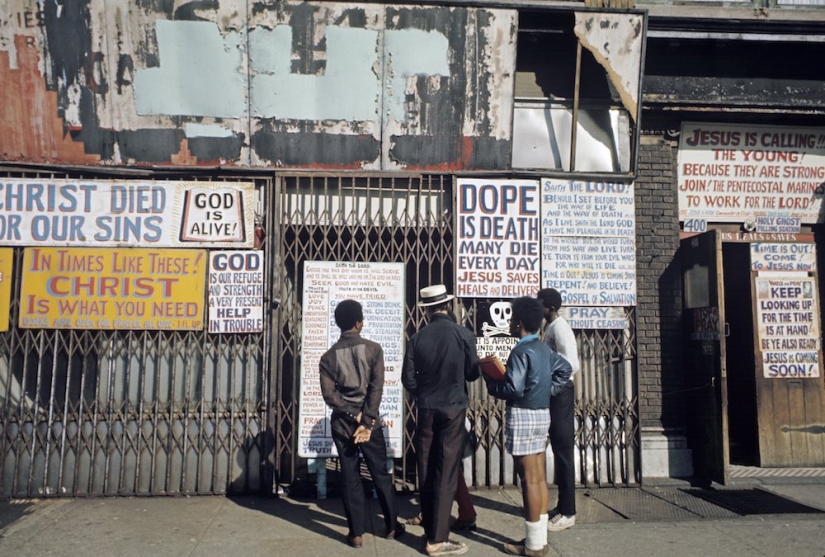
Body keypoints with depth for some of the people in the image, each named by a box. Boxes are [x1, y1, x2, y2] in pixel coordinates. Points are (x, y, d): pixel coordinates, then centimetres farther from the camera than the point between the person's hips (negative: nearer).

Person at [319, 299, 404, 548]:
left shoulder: (328, 357, -1)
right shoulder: (373, 349, -6)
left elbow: (329, 394, -8)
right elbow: (376, 388, -13)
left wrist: (353, 416, -8)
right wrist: (366, 421, -12)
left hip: (342, 423, 1)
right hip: (370, 421, -1)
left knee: (350, 478, 8)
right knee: (381, 474, 12)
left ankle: (356, 533, 13)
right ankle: (392, 526, 23)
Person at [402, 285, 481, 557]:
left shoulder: (417, 338, -5)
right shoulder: (464, 334, -9)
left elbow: (408, 378, -2)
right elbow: (473, 373, -2)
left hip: (426, 409, 2)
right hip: (453, 409, -2)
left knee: (426, 471, 14)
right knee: (446, 473, 2)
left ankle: (430, 528, 26)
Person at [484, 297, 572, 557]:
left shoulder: (521, 351, -16)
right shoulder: (544, 349, 11)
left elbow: (513, 389, -22)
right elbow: (565, 369, 25)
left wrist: (491, 381, -7)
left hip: (523, 415, -9)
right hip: (542, 414, 9)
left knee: (529, 480, -3)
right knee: (539, 478, 12)